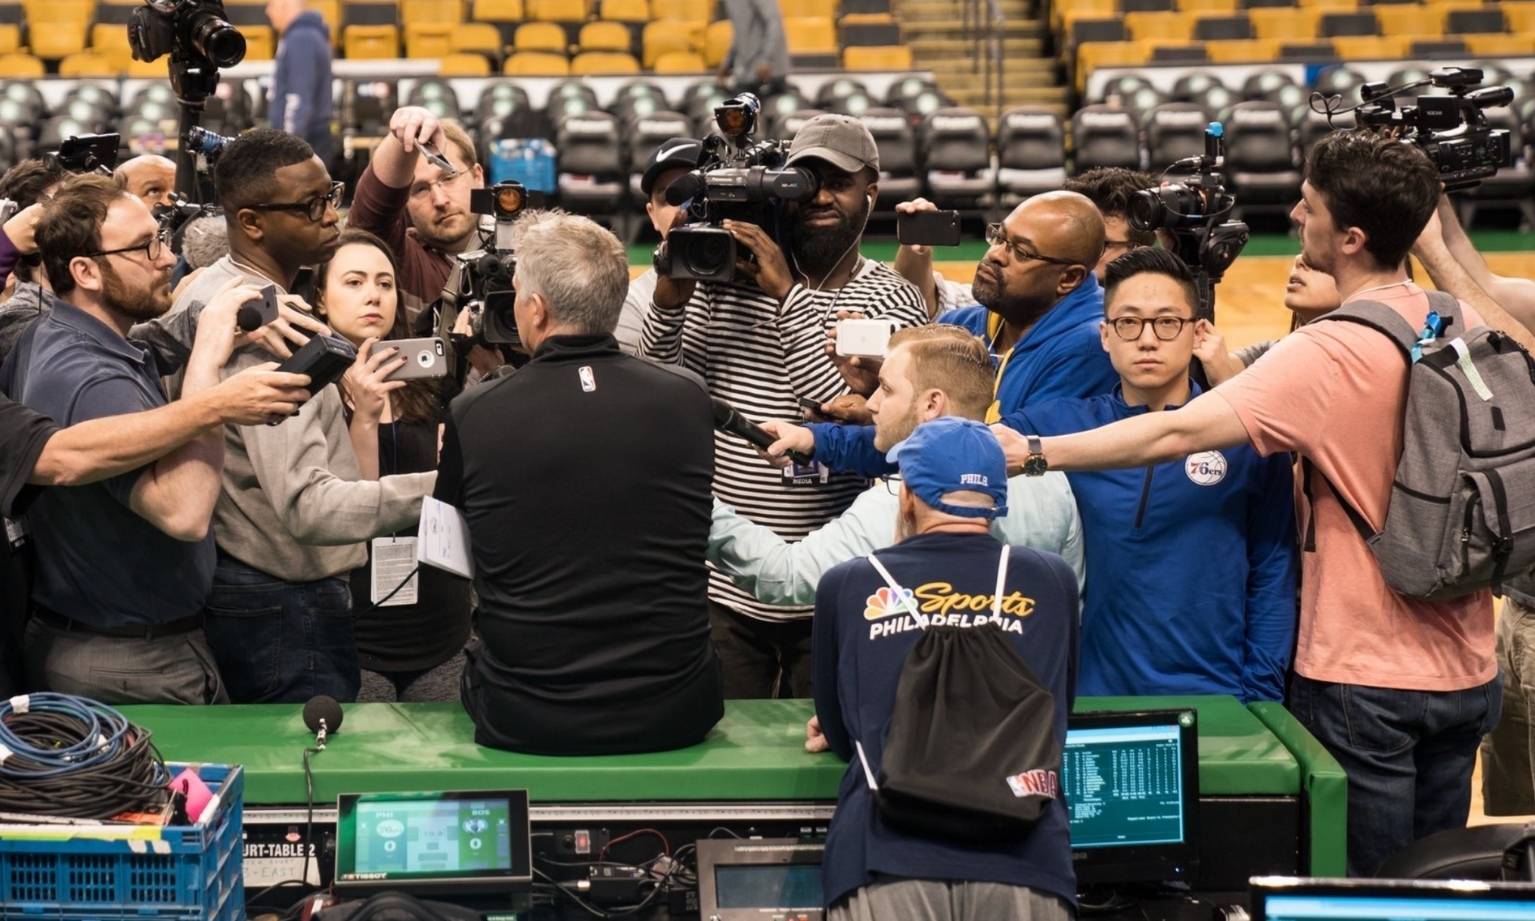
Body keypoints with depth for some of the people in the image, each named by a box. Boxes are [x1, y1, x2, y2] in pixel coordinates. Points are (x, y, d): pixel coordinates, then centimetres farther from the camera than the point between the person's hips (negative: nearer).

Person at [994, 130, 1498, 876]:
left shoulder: (1328, 355, -20)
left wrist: (1033, 453, -18)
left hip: (1367, 679, -7)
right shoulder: (1467, 326, 2)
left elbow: (1179, 433, -24)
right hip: (1467, 671, 7)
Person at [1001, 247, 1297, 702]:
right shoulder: (1057, 425, 2)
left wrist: (1260, 698, -3)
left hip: (1214, 698, -1)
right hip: (1092, 693, 1)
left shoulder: (1246, 438, 0)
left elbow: (1272, 578, 2)